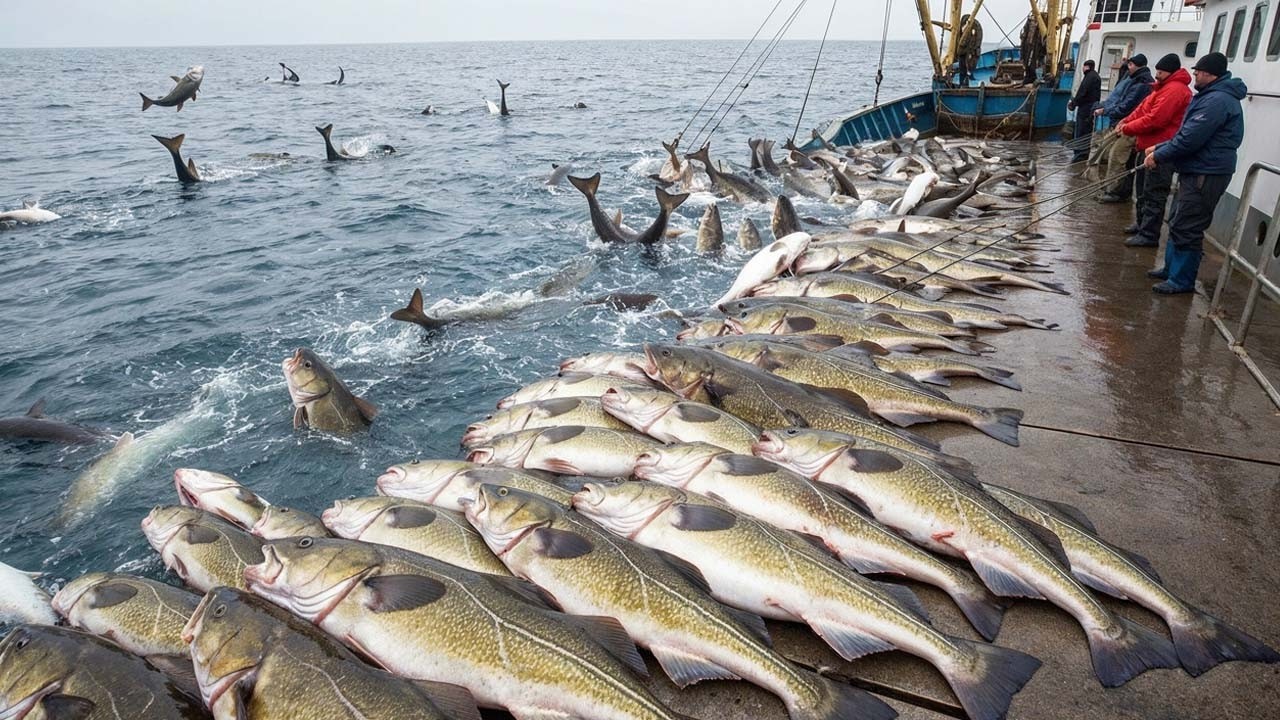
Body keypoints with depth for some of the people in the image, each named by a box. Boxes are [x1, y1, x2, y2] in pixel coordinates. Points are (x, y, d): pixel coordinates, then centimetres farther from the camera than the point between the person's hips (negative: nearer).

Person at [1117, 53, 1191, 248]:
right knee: (1143, 188, 20)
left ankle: (1149, 235, -9)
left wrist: (1128, 128, -13)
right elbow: (1143, 108, 18)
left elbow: (1155, 119, -23)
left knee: (1154, 194, -10)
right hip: (1150, 146, 11)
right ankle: (1142, 224, 33)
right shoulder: (1164, 87, 17)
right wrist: (1126, 121, 2)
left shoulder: (1175, 90, -16)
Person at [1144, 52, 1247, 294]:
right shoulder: (1211, 96, 16)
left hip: (1206, 175, -11)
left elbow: (1190, 139, -24)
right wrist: (1160, 148, 10)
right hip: (1196, 172, 11)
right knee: (1178, 223, 19)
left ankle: (1182, 280, -1)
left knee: (1186, 228, -7)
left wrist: (1160, 157, -13)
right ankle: (1172, 269, 30)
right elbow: (1187, 134, 21)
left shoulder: (1218, 100, -20)